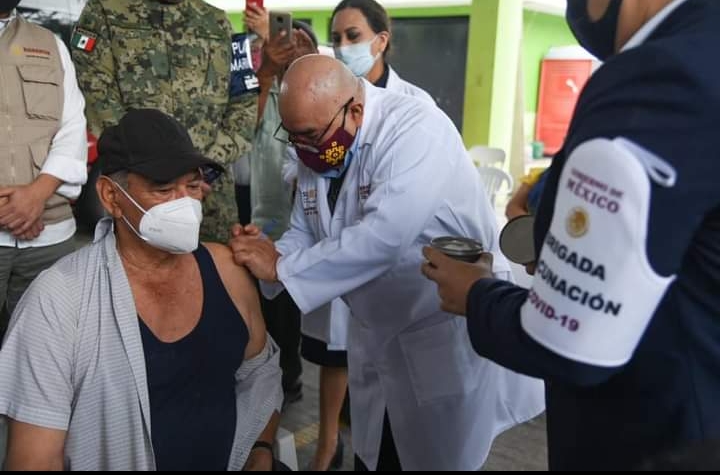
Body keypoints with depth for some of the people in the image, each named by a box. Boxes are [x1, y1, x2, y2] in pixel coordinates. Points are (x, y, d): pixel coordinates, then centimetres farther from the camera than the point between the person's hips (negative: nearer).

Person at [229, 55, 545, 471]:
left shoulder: (416, 129, -24)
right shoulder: (318, 150, -1)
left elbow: (382, 238, -35)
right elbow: (306, 233, 5)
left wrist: (281, 267, -28)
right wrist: (268, 253, -17)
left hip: (451, 334, -7)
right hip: (377, 339, 7)